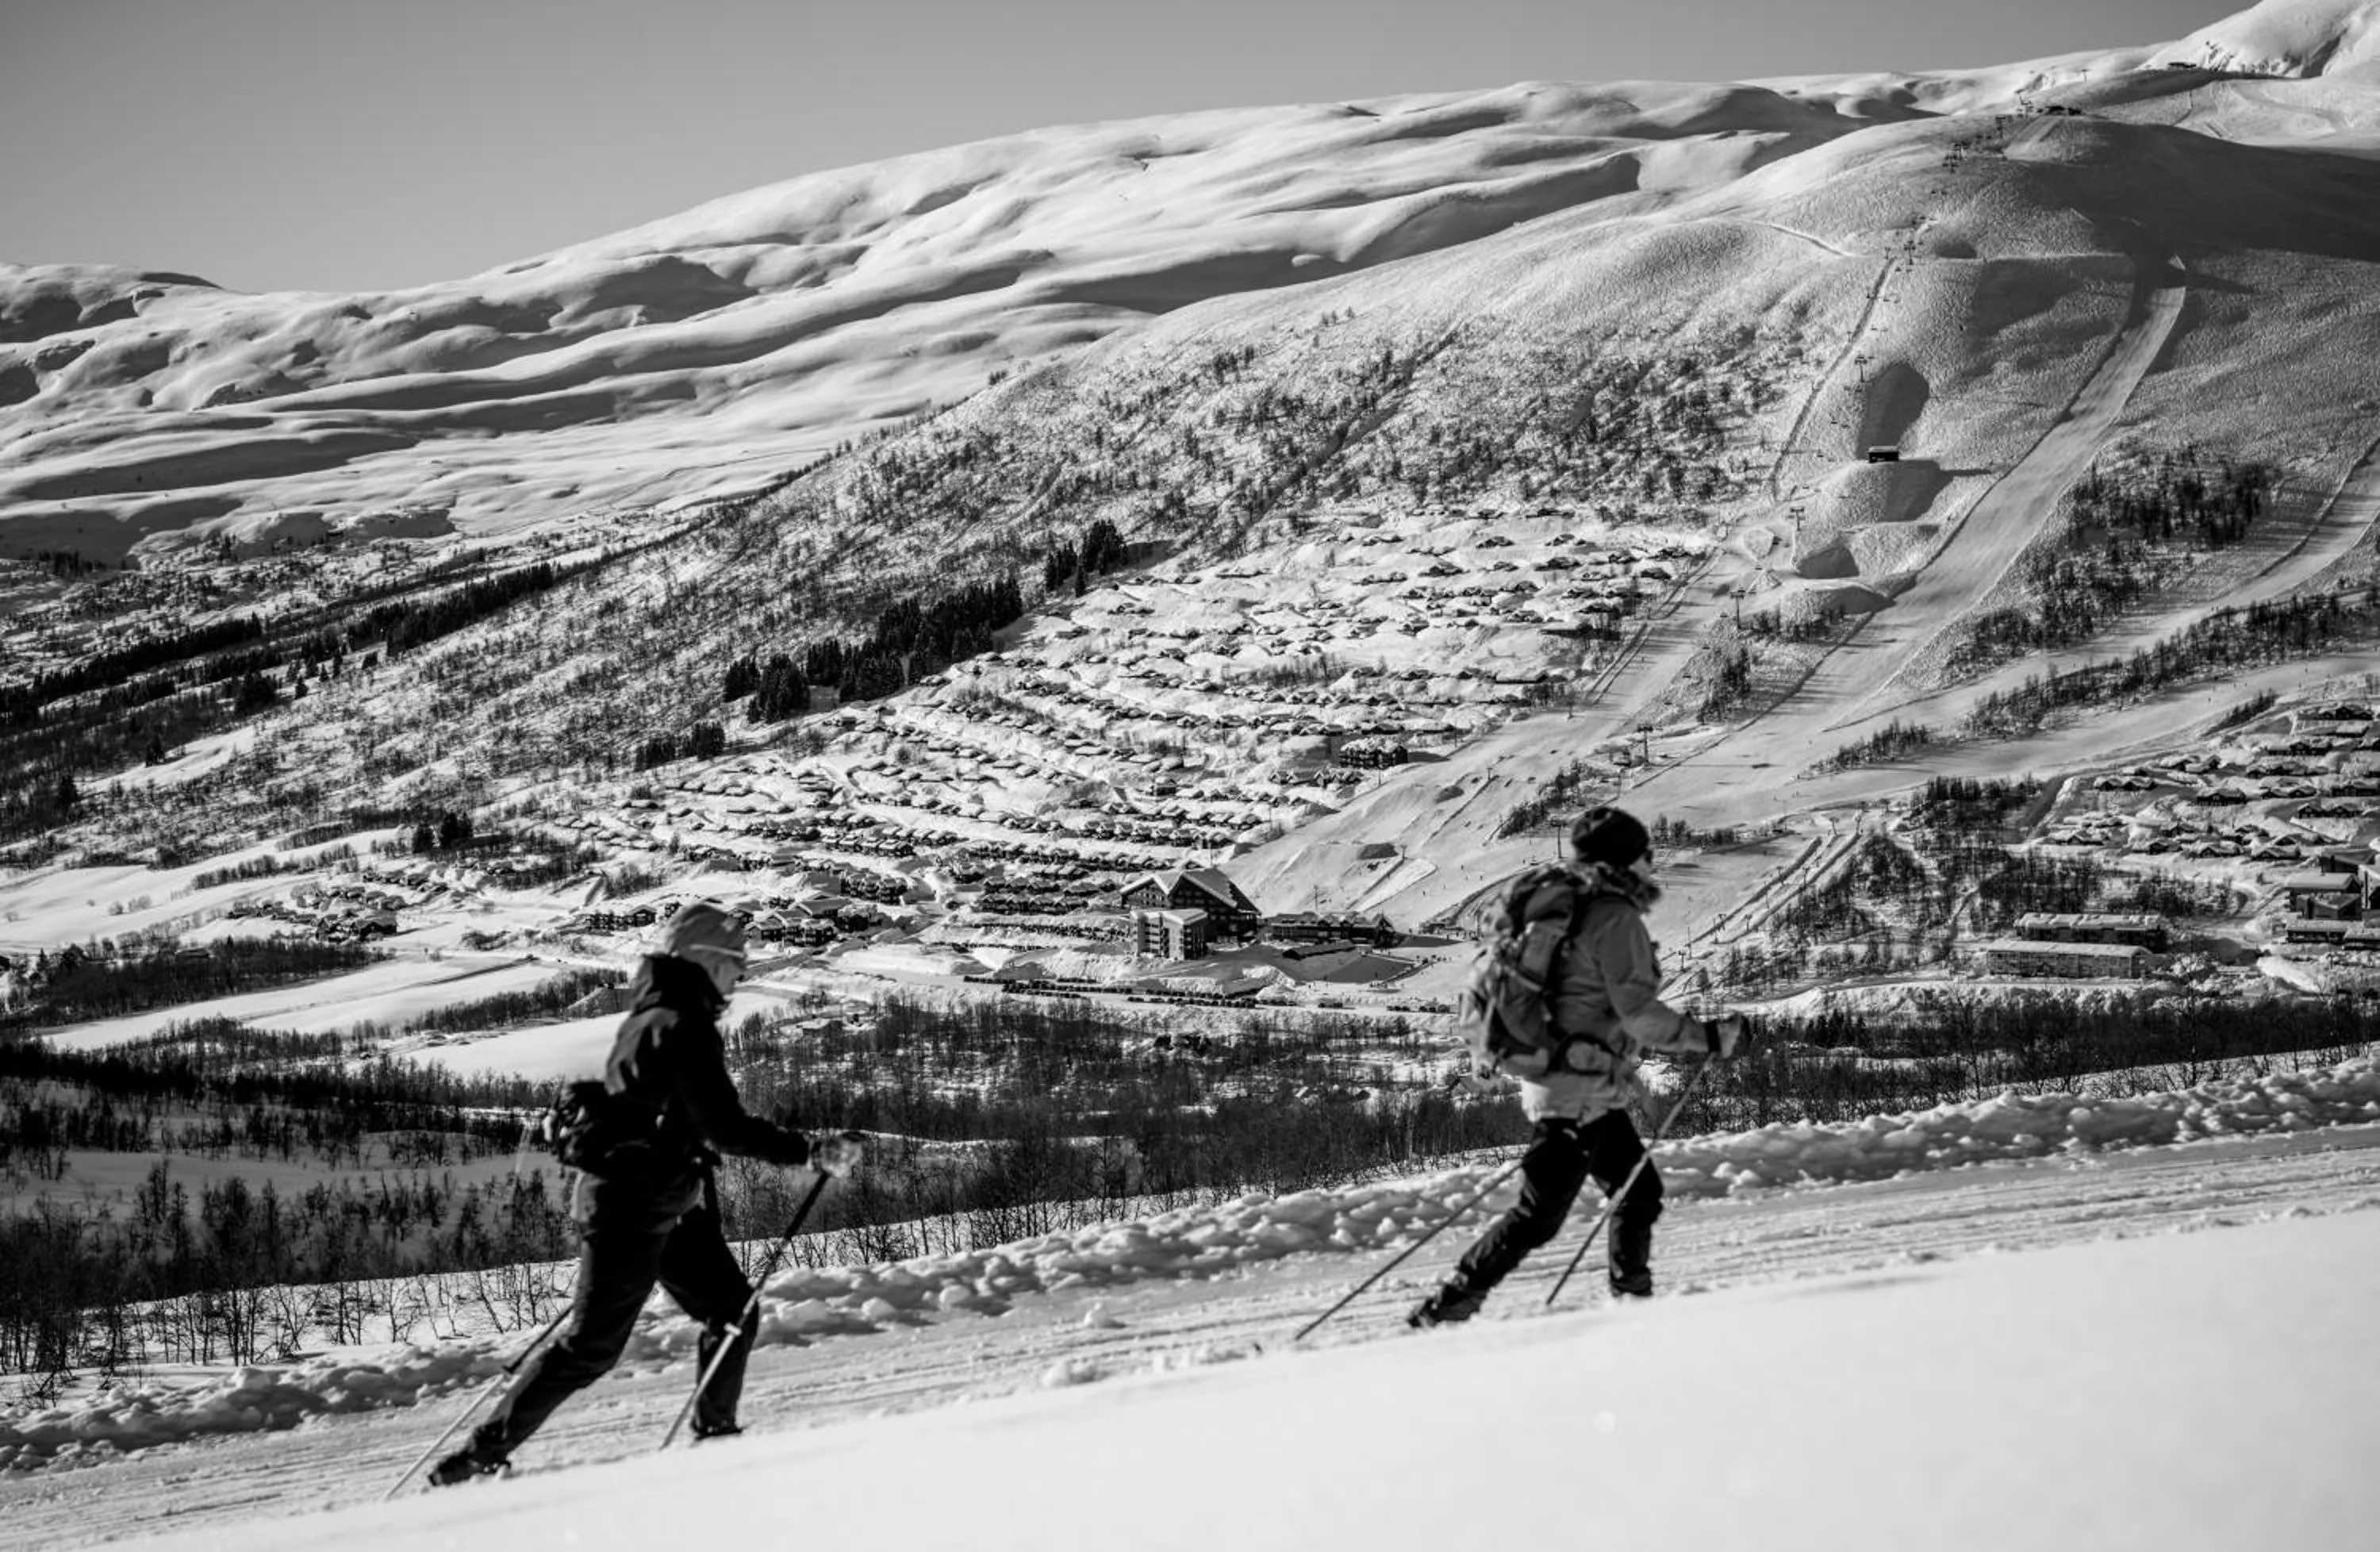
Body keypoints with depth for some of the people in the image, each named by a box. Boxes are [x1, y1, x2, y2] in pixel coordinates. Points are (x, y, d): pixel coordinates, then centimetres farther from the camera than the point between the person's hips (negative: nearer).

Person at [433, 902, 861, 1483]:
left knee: (732, 1309, 11)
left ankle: (714, 1434, 20)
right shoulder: (682, 1027, -19)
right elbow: (724, 1126, -23)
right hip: (634, 1209, -10)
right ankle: (482, 1455, -1)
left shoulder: (651, 1017, 11)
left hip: (668, 1206, 10)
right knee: (592, 1347, -5)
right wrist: (811, 1151, -21)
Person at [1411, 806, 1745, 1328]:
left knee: (1640, 1189, 15)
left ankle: (1632, 1296, 21)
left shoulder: (1574, 909, 14)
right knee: (1541, 1212, -7)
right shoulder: (1616, 917, -15)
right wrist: (1706, 1036, -14)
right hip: (1580, 1092, -10)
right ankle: (1450, 1304, -7)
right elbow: (1636, 1008, -19)